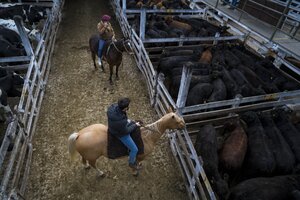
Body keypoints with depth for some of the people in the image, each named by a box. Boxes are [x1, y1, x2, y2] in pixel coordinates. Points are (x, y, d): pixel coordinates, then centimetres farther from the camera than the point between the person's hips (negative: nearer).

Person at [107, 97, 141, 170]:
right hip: (121, 133, -8)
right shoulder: (120, 121, -45)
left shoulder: (115, 106, -25)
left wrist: (126, 119, -2)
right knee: (134, 149, 5)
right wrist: (135, 125, -11)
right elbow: (125, 131, -24)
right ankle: (132, 163, 36)